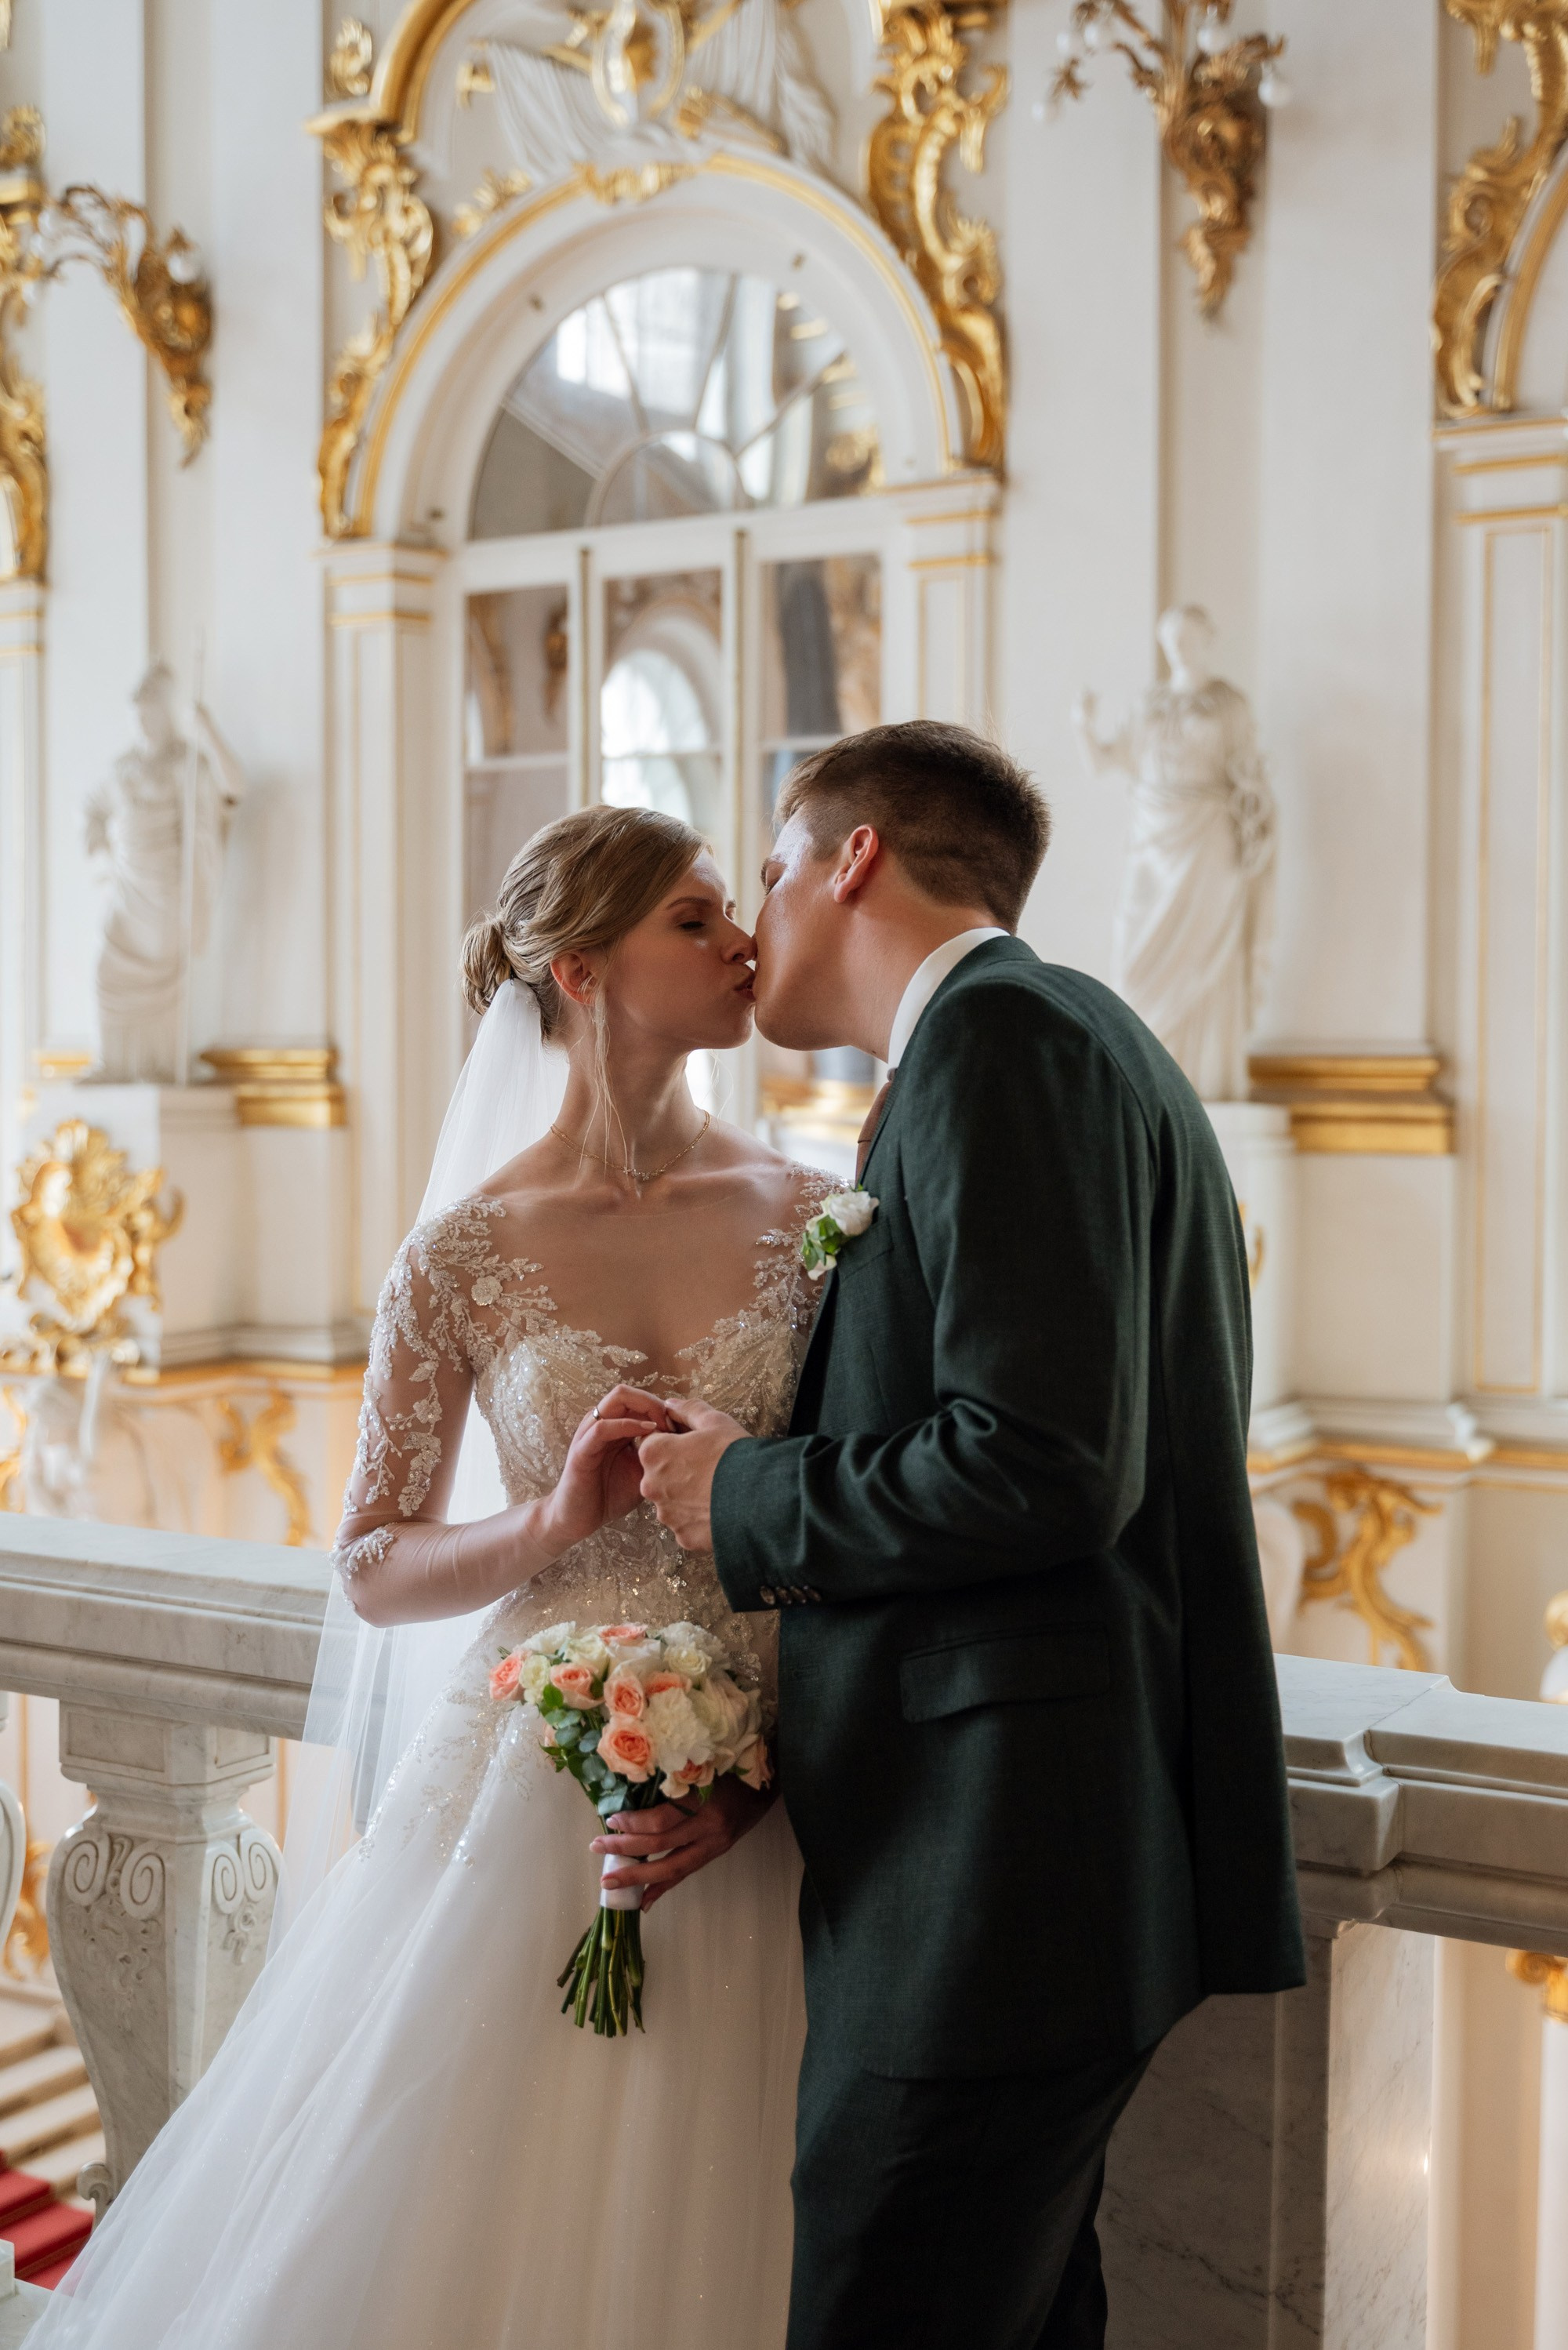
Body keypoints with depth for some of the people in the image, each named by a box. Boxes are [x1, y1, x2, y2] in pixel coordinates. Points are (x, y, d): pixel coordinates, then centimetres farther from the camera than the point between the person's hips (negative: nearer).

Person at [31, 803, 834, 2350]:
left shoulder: (809, 1218, 0)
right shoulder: (467, 1259, -4)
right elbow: (371, 1571, 1)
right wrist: (556, 1525, -16)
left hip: (755, 1810, 2)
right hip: (530, 1801, -1)